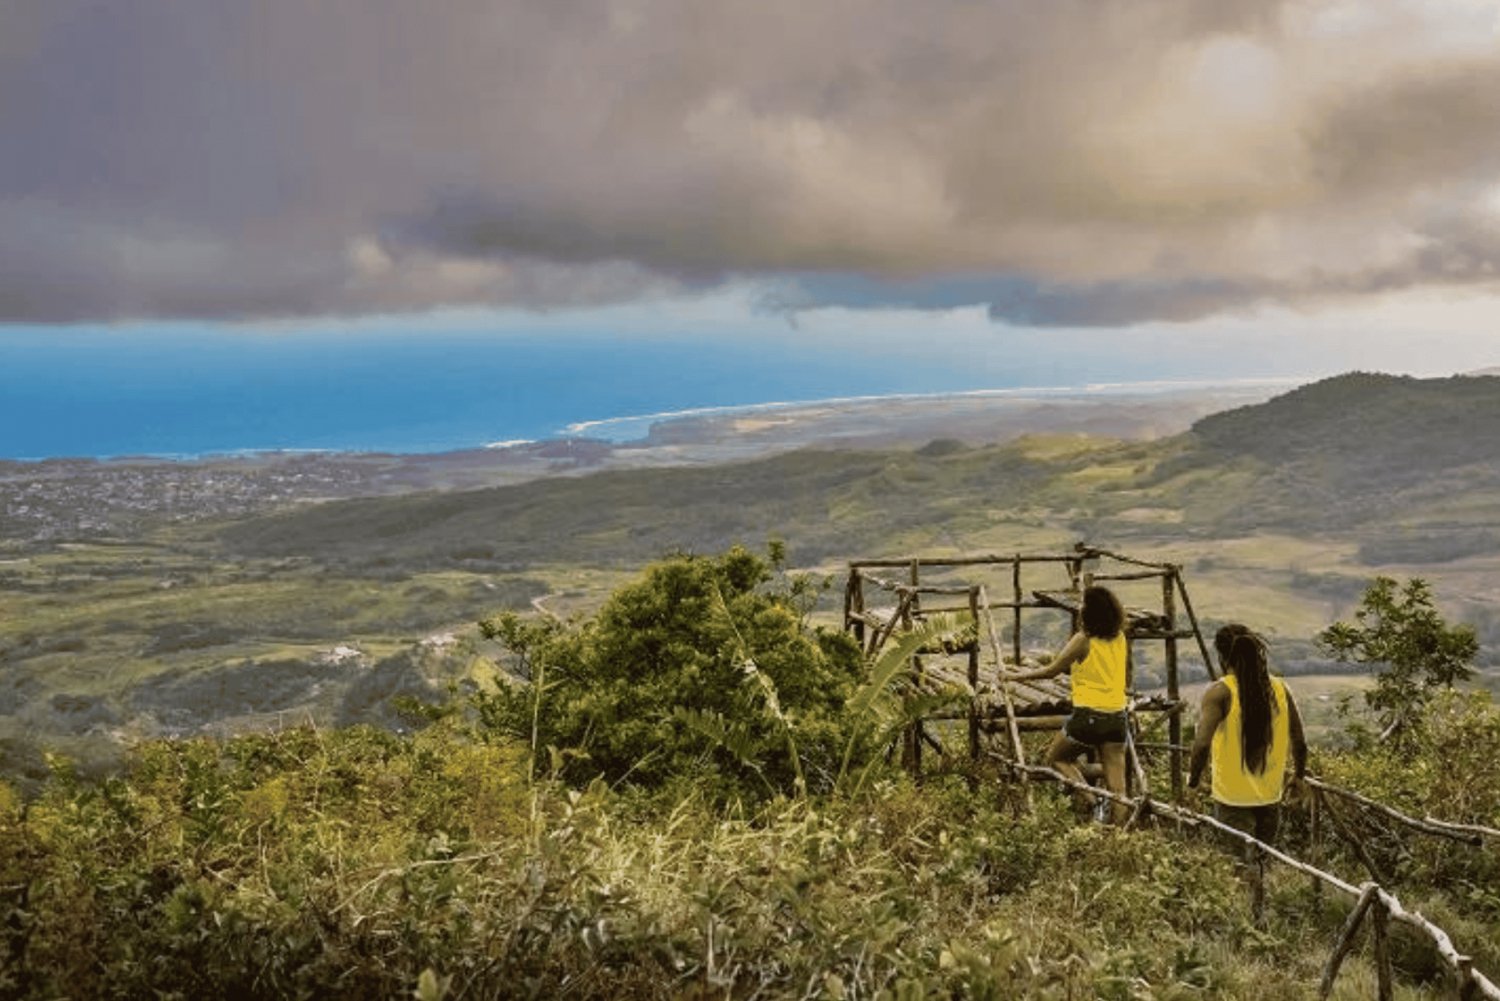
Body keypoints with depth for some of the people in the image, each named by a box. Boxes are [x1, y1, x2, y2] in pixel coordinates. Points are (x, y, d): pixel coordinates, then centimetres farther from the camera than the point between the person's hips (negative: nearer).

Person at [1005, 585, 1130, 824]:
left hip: (1088, 715, -5)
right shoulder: (1121, 639, 7)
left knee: (1056, 758, 16)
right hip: (1117, 716, 5)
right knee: (1117, 785, 6)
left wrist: (1018, 676, 7)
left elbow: (1052, 670, -4)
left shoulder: (1083, 639, -9)